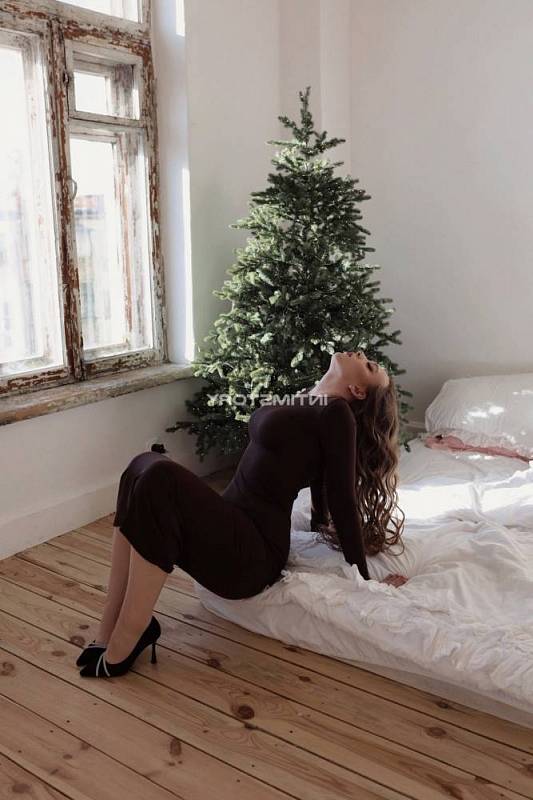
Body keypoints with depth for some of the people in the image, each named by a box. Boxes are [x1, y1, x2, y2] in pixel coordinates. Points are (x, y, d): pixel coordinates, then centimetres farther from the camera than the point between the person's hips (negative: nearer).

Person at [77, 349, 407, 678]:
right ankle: (111, 628, -15)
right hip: (230, 527, 9)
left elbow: (342, 498, -8)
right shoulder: (307, 401, 16)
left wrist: (365, 579, -6)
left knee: (159, 479, -27)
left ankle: (121, 646, -19)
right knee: (145, 466, -12)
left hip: (252, 555, -8)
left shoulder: (337, 413, -8)